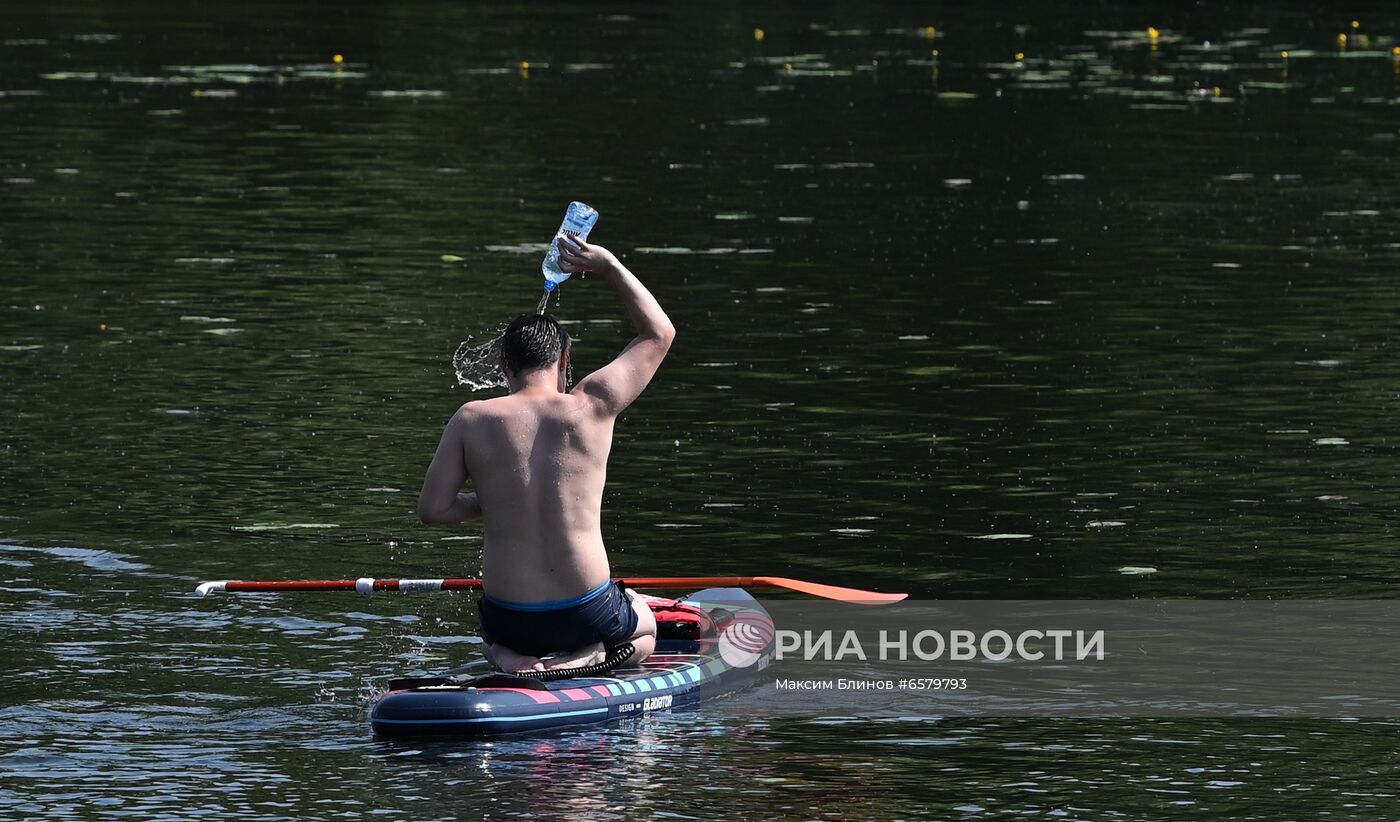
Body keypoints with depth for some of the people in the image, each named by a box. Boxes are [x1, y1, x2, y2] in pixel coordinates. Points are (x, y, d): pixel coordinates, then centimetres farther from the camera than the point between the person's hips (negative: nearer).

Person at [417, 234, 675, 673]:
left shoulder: (471, 421, -7)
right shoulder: (591, 408, -7)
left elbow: (432, 508, -4)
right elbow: (659, 333, 7)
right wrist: (608, 266, 13)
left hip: (508, 617, 1)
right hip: (587, 615, -1)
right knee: (645, 626, 35)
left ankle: (506, 655, 3)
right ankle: (587, 657, 1)